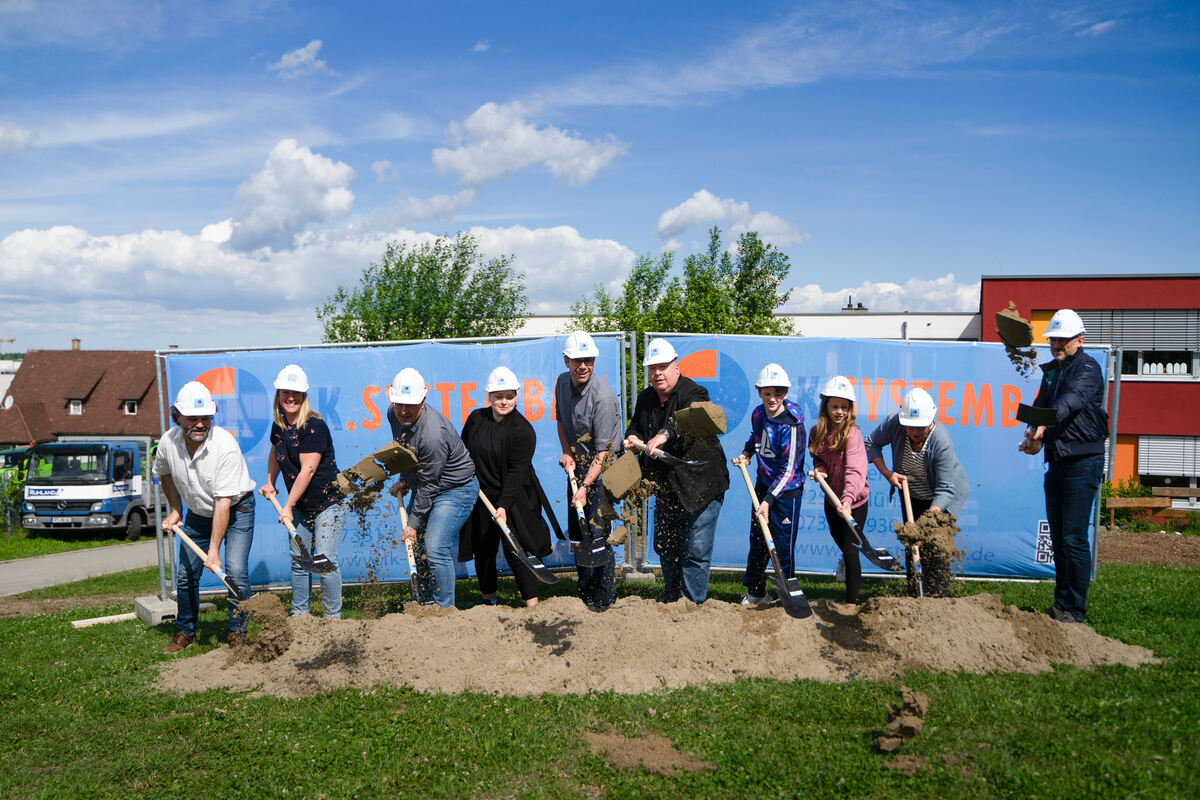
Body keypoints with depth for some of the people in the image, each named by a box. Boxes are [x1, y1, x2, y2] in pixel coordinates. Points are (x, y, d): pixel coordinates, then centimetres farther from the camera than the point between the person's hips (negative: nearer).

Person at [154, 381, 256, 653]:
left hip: (236, 509, -5)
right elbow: (164, 474, 12)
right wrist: (175, 510, 8)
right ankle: (185, 631, 25)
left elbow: (224, 502, -31)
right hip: (198, 514, 5)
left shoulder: (225, 445, -32)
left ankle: (237, 633, 0)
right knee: (186, 575, 4)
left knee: (235, 572, -16)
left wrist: (214, 550, -32)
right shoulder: (168, 442, -15)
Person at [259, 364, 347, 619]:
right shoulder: (279, 426, 5)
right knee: (298, 560, 10)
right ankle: (299, 614, 23)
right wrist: (270, 482, 18)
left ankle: (333, 617, 3)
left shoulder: (314, 426, -19)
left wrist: (288, 506, -17)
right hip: (300, 506, 7)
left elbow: (307, 470, -21)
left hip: (327, 503, -7)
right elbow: (276, 453, 28)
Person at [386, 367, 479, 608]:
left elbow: (428, 485, -25)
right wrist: (404, 481, 8)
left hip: (456, 490, -9)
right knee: (417, 546, 11)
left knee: (435, 549, -16)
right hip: (424, 486, 9)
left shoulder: (433, 434, -34)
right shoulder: (394, 415, -8)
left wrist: (413, 524, -18)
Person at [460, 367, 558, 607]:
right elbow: (463, 450, 18)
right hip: (481, 496, 5)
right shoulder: (476, 419, 2)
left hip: (513, 498, -5)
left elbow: (516, 472, -17)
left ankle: (532, 604, -1)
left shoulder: (523, 430, -13)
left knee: (515, 551, -9)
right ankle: (489, 600, 29)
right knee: (482, 550, 11)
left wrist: (504, 506, -23)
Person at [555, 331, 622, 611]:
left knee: (597, 534, -11)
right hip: (577, 466, 7)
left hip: (603, 470, -7)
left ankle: (602, 599, 1)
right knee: (576, 532, 13)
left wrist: (585, 486, -31)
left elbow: (603, 451, -24)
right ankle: (584, 592, 27)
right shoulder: (562, 382, 0)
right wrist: (567, 453, 2)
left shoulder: (603, 396, -23)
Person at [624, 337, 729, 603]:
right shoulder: (645, 399, 6)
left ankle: (693, 604, 9)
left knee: (696, 550, -5)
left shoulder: (693, 393, -16)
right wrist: (633, 437, -6)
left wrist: (664, 434, -56)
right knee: (664, 547, 17)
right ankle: (670, 599, 37)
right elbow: (635, 426, 19)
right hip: (665, 489, 7)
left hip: (701, 486, -7)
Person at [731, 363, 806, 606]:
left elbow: (789, 470, -21)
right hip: (763, 485, 7)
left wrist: (768, 500, -23)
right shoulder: (758, 414, -1)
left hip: (786, 491, -7)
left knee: (784, 545, -2)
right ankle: (755, 593, 30)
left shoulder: (792, 425, -22)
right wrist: (746, 454, 5)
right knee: (757, 540, 15)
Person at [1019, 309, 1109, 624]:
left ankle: (1075, 610, -2)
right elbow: (1040, 406, 12)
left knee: (1074, 539, -9)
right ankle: (1061, 604, 21)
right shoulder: (1051, 371, 17)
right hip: (1056, 463, 8)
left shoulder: (1087, 368, -9)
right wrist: (1036, 437, -10)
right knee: (1058, 538, 12)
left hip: (1083, 462, -8)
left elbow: (1073, 399, -28)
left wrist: (1045, 424, -46)